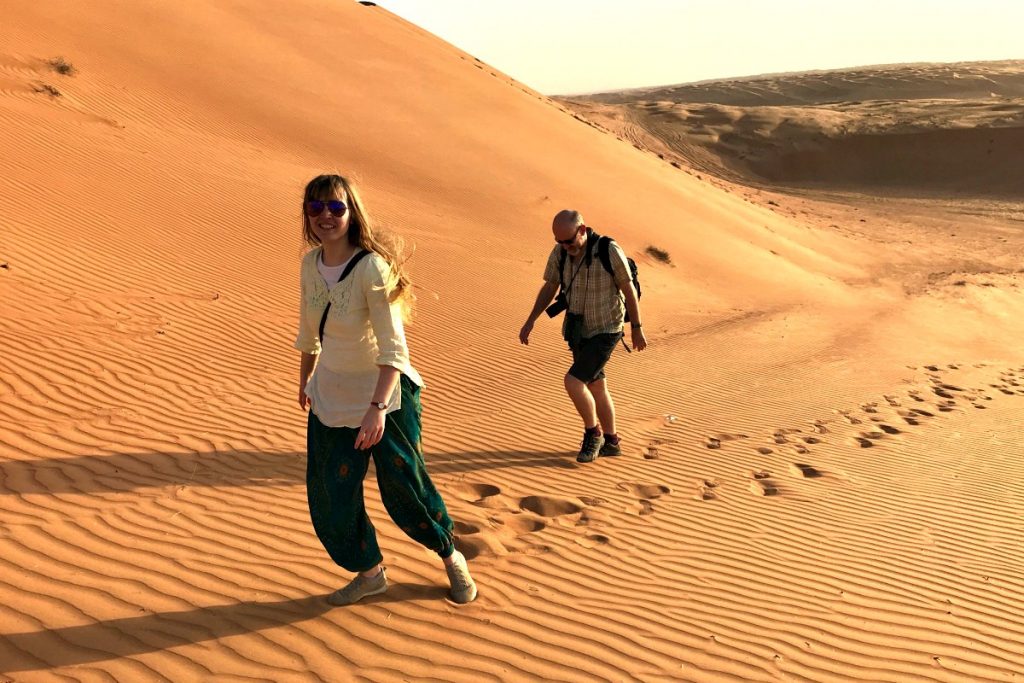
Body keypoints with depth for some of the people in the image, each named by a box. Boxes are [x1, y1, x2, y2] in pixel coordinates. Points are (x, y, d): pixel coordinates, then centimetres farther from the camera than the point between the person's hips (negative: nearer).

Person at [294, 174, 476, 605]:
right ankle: (369, 572, 30)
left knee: (404, 488, 4)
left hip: (385, 392, -6)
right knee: (328, 494, 8)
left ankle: (450, 556, 31)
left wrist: (377, 407, -34)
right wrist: (305, 379, 22)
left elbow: (393, 347, -26)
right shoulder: (311, 263, -3)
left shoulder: (371, 267, -22)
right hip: (332, 396, 6)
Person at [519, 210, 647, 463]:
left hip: (606, 332, -6)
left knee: (573, 382, -17)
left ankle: (592, 432, 6)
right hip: (579, 331, 7)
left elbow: (629, 289, -12)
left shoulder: (610, 251, -23)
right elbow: (549, 288, 5)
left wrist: (637, 328, -5)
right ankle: (611, 442, 33)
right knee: (596, 387, 17)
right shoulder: (560, 252, -7)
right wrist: (530, 322, -2)